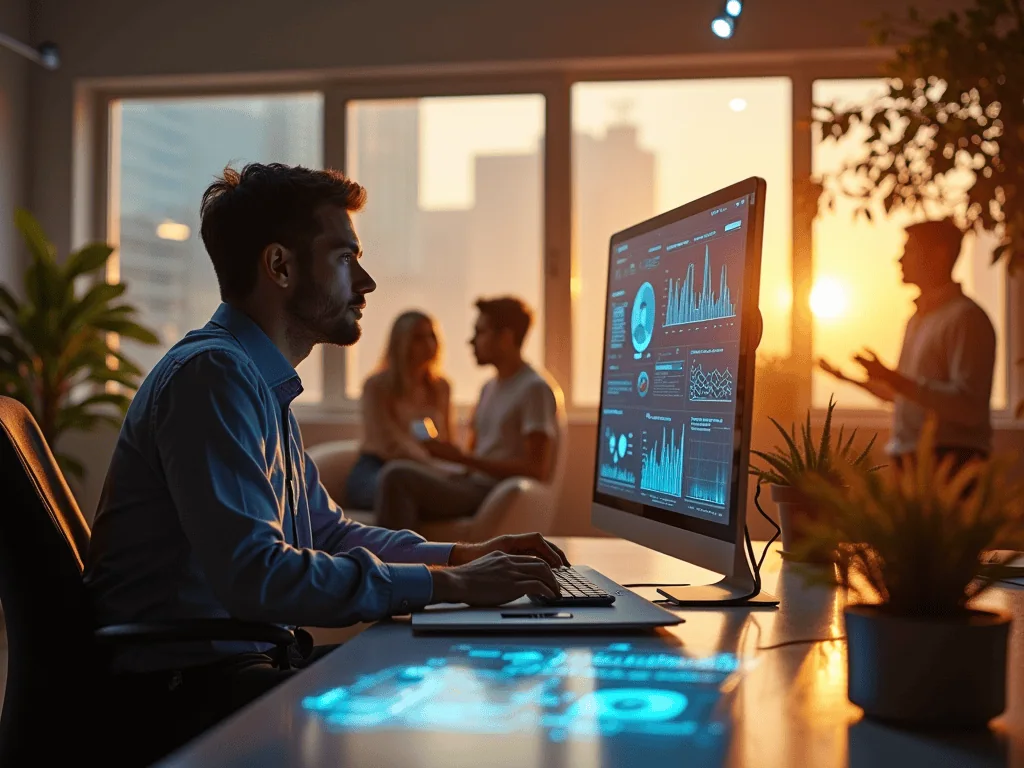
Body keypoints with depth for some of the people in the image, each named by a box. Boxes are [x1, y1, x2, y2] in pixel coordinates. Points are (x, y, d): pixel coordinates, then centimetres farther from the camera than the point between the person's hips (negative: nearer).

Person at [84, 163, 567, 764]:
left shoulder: (263, 383, 15)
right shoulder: (211, 375, -18)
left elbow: (328, 532, 22)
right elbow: (255, 575, -28)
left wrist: (462, 555, 8)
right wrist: (448, 585, -22)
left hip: (245, 658, 10)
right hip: (182, 690, -10)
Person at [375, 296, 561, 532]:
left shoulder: (535, 389, -6)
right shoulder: (489, 388, 22)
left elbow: (538, 470, -13)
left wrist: (461, 458, -14)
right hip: (472, 482, 8)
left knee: (398, 476, -24)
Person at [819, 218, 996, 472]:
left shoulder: (966, 318, -11)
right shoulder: (917, 319, 18)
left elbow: (968, 406, -20)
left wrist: (894, 379, -23)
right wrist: (852, 379, 27)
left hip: (949, 462, -8)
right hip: (910, 460, 8)